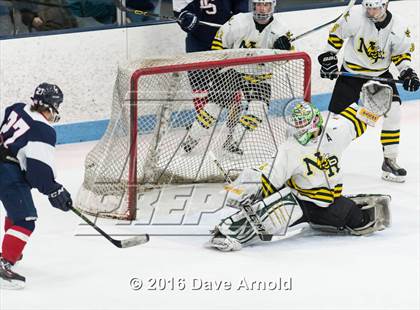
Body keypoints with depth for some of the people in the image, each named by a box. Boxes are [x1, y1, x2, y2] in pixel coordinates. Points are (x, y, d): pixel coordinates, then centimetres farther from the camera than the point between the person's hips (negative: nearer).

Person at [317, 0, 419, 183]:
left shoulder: (398, 27, -14)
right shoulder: (355, 18, -19)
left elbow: (402, 51, 1)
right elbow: (336, 35, -4)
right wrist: (329, 57, -5)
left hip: (380, 75, 1)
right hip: (351, 73, -1)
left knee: (393, 111, -15)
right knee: (337, 114, -5)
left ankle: (389, 161, -4)